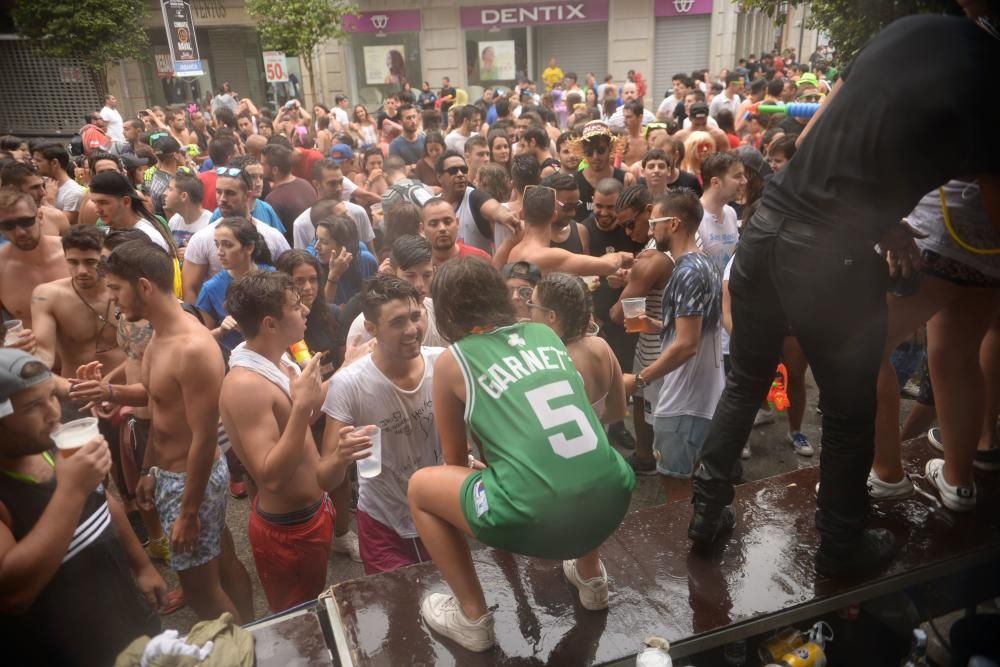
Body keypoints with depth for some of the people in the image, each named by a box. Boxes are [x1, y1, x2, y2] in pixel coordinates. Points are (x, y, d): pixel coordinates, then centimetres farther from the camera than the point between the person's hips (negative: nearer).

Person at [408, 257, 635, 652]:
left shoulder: (452, 360, 4)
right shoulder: (546, 333, 16)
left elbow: (455, 461, 17)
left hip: (536, 520, -5)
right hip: (612, 501, 5)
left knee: (420, 487, 18)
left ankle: (472, 617, 20)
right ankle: (591, 578, 38)